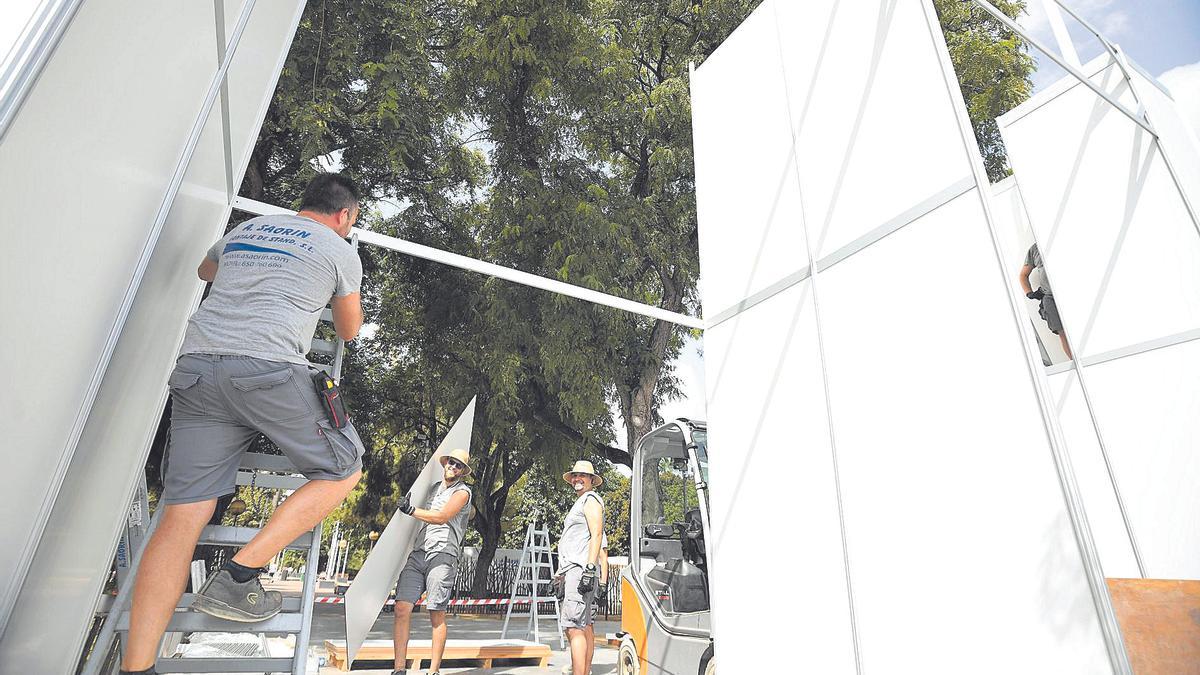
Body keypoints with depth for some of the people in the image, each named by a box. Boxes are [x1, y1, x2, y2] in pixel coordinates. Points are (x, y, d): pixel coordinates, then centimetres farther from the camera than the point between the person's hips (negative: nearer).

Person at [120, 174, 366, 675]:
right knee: (343, 471, 8)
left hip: (196, 365, 6)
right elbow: (349, 332, 23)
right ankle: (236, 578, 0)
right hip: (269, 369, -6)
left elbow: (205, 269, 49)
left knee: (184, 511, 2)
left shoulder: (245, 228, 27)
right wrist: (337, 293, 43)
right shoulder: (339, 251, 12)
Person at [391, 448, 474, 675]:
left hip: (442, 555, -5)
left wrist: (411, 510, -9)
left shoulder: (462, 492, 3)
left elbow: (442, 517, -12)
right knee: (402, 608, -6)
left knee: (437, 616, -2)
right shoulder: (434, 488, 22)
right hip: (418, 553, 5)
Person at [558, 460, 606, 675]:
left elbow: (596, 535, -15)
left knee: (574, 628, -15)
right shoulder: (579, 503, 25)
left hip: (580, 569, -10)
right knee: (585, 627, 12)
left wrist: (589, 568, -23)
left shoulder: (591, 500, -3)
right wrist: (562, 574, 23)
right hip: (572, 570, 10)